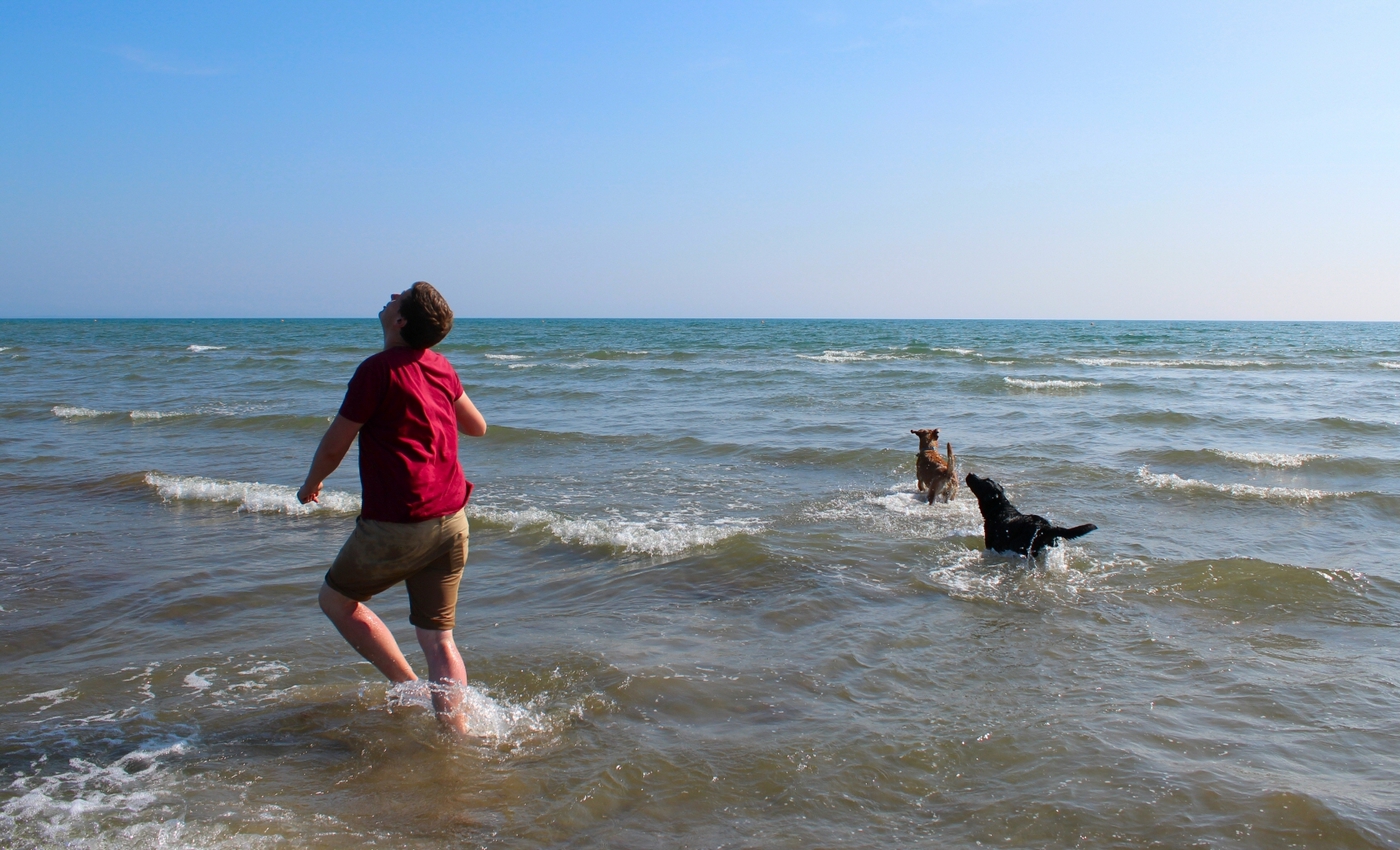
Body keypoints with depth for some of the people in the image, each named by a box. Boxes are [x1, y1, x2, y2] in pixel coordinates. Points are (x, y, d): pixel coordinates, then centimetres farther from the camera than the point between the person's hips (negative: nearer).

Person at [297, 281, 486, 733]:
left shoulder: (378, 369, -12)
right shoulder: (442, 368, 7)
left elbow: (335, 445, -5)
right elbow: (477, 426, 22)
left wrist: (311, 483, 14)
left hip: (397, 525, -6)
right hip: (452, 521, 6)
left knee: (336, 599, 18)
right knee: (438, 639, 10)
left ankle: (410, 691, 13)